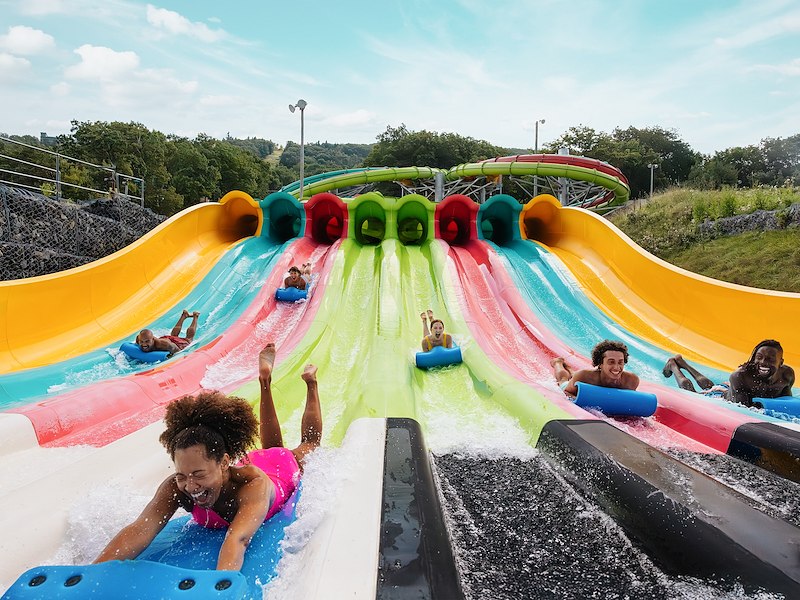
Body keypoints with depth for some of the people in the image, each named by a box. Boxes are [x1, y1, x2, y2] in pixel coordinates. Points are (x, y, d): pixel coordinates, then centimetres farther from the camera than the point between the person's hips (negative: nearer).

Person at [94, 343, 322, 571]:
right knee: (272, 447, 39)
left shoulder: (254, 484, -54)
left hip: (284, 467, -3)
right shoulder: (176, 487, -41)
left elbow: (237, 539, -69)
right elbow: (139, 530, -53)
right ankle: (265, 381, 51)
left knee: (309, 445, 32)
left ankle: (310, 382, 49)